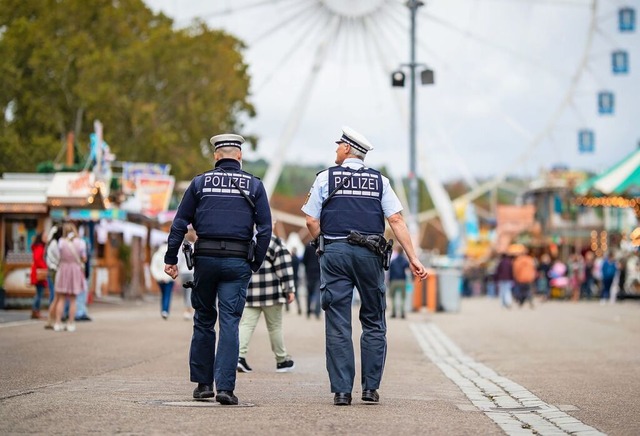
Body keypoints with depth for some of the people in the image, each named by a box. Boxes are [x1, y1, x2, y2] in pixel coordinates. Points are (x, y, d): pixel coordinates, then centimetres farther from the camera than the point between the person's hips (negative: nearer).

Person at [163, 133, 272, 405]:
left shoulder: (199, 183, 7)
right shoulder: (254, 185, 6)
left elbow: (180, 223, 3)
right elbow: (265, 228, 0)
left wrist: (171, 258, 5)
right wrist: (256, 263, 7)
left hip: (205, 258, 1)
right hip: (238, 262, -1)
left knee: (204, 321, 13)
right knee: (229, 323, -2)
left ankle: (203, 383, 17)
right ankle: (225, 387, -10)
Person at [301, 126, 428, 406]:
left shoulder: (326, 178, 4)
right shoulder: (379, 181, 8)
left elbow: (312, 221, 1)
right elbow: (396, 220, 1)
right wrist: (413, 258, 0)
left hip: (335, 253, -1)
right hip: (370, 255, 1)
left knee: (338, 325, 0)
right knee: (374, 323, 10)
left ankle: (342, 391, -3)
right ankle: (371, 388, 7)